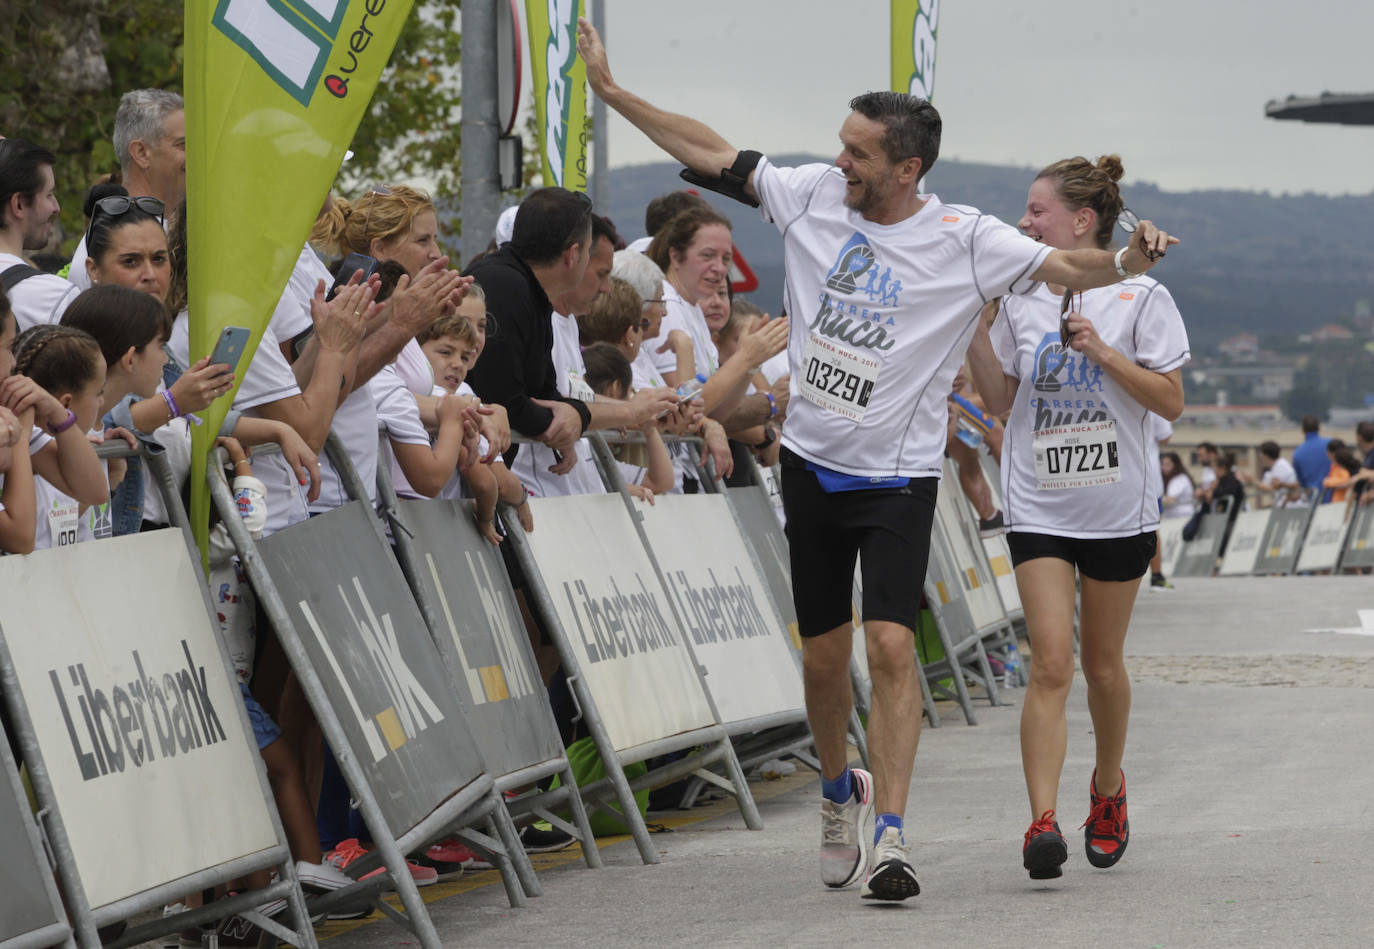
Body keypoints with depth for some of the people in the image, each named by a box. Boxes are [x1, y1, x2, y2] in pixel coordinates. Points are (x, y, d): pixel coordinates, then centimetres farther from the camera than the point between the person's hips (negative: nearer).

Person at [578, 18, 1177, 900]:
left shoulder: (962, 239, -10)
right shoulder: (813, 196, 0)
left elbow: (1062, 265, -17)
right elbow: (714, 154, 9)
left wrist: (1126, 262, -38)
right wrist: (611, 89, 11)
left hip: (898, 476, -4)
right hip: (811, 463, 4)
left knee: (892, 646, -17)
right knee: (823, 657, 11)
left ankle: (889, 836, -16)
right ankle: (840, 792, 37)